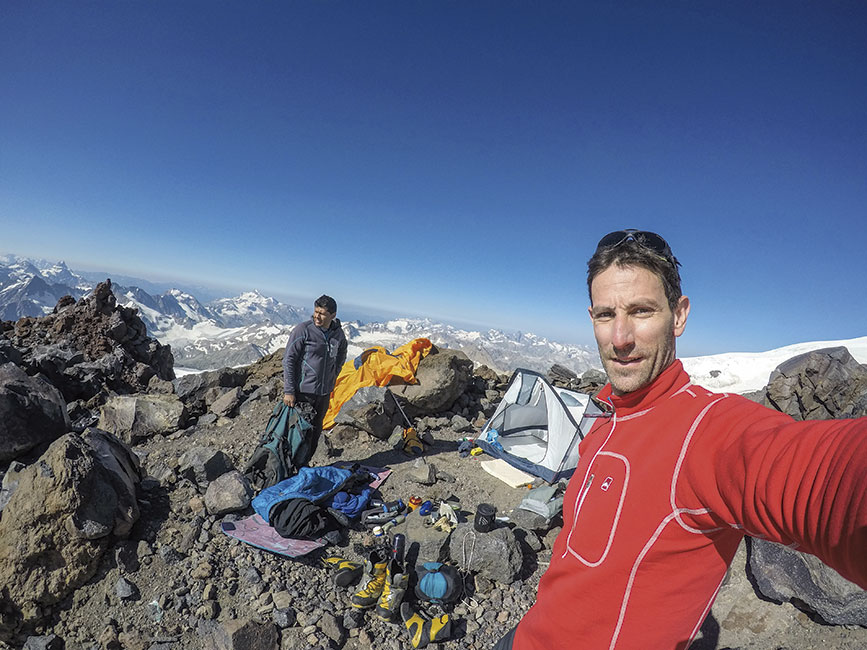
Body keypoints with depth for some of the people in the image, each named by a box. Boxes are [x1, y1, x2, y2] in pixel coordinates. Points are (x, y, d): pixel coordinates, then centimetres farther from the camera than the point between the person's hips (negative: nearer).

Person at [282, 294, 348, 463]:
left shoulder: (339, 335, 2)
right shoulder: (303, 329, -12)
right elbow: (288, 360, -10)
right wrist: (289, 391, -13)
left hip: (324, 393, 5)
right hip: (302, 391, -5)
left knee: (315, 430, 14)